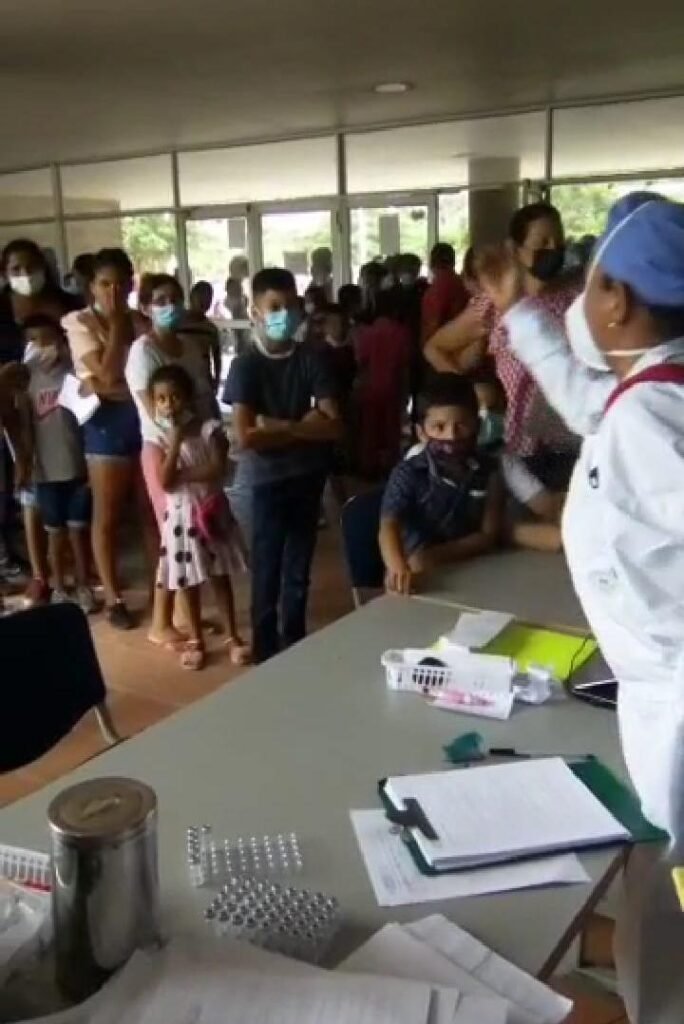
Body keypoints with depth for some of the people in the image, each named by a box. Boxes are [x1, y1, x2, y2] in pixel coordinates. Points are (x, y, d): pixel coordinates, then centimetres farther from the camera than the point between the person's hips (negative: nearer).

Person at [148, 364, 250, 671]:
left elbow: (217, 470, -17)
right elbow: (164, 483, -18)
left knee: (221, 576, 11)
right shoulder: (159, 440, -6)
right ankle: (195, 640, 23)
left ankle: (232, 636, 21)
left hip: (212, 510, 0)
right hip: (181, 516, 0)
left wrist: (182, 475, -17)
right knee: (188, 582, 9)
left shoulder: (209, 429, -7)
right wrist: (175, 441, -21)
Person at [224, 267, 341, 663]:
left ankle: (295, 642, 31)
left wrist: (280, 426, -16)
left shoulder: (312, 359, 0)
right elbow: (247, 437, -18)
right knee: (268, 567, 3)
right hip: (267, 480, -3)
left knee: (300, 565, 15)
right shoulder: (246, 366, -8)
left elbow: (334, 426, -7)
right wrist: (304, 426, -11)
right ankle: (266, 648, 18)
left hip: (308, 476, 3)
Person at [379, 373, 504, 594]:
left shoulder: (488, 471, -1)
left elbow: (490, 535, -2)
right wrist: (398, 568, -44)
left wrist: (435, 556, -16)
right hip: (418, 577, -2)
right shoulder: (408, 474, -11)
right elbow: (388, 527, -23)